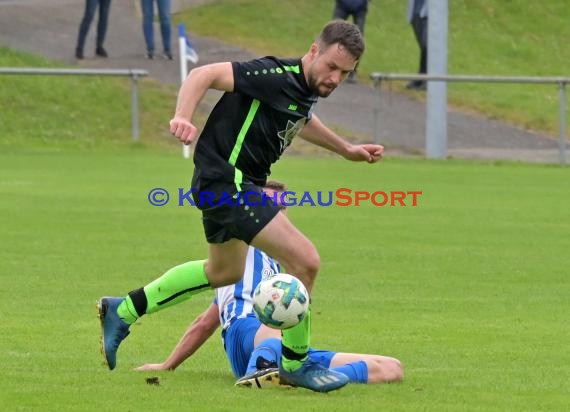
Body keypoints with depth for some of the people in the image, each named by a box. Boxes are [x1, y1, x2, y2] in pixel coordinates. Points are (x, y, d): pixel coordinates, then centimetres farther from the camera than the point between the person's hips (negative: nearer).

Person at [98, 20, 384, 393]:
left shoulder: (308, 88, 6)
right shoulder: (277, 75, -22)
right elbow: (204, 74, -25)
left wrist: (347, 149, 32)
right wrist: (183, 117, -40)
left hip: (240, 184, 11)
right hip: (226, 179, -11)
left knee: (224, 272, 30)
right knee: (305, 260, -17)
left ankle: (122, 311, 40)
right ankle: (295, 365, 0)